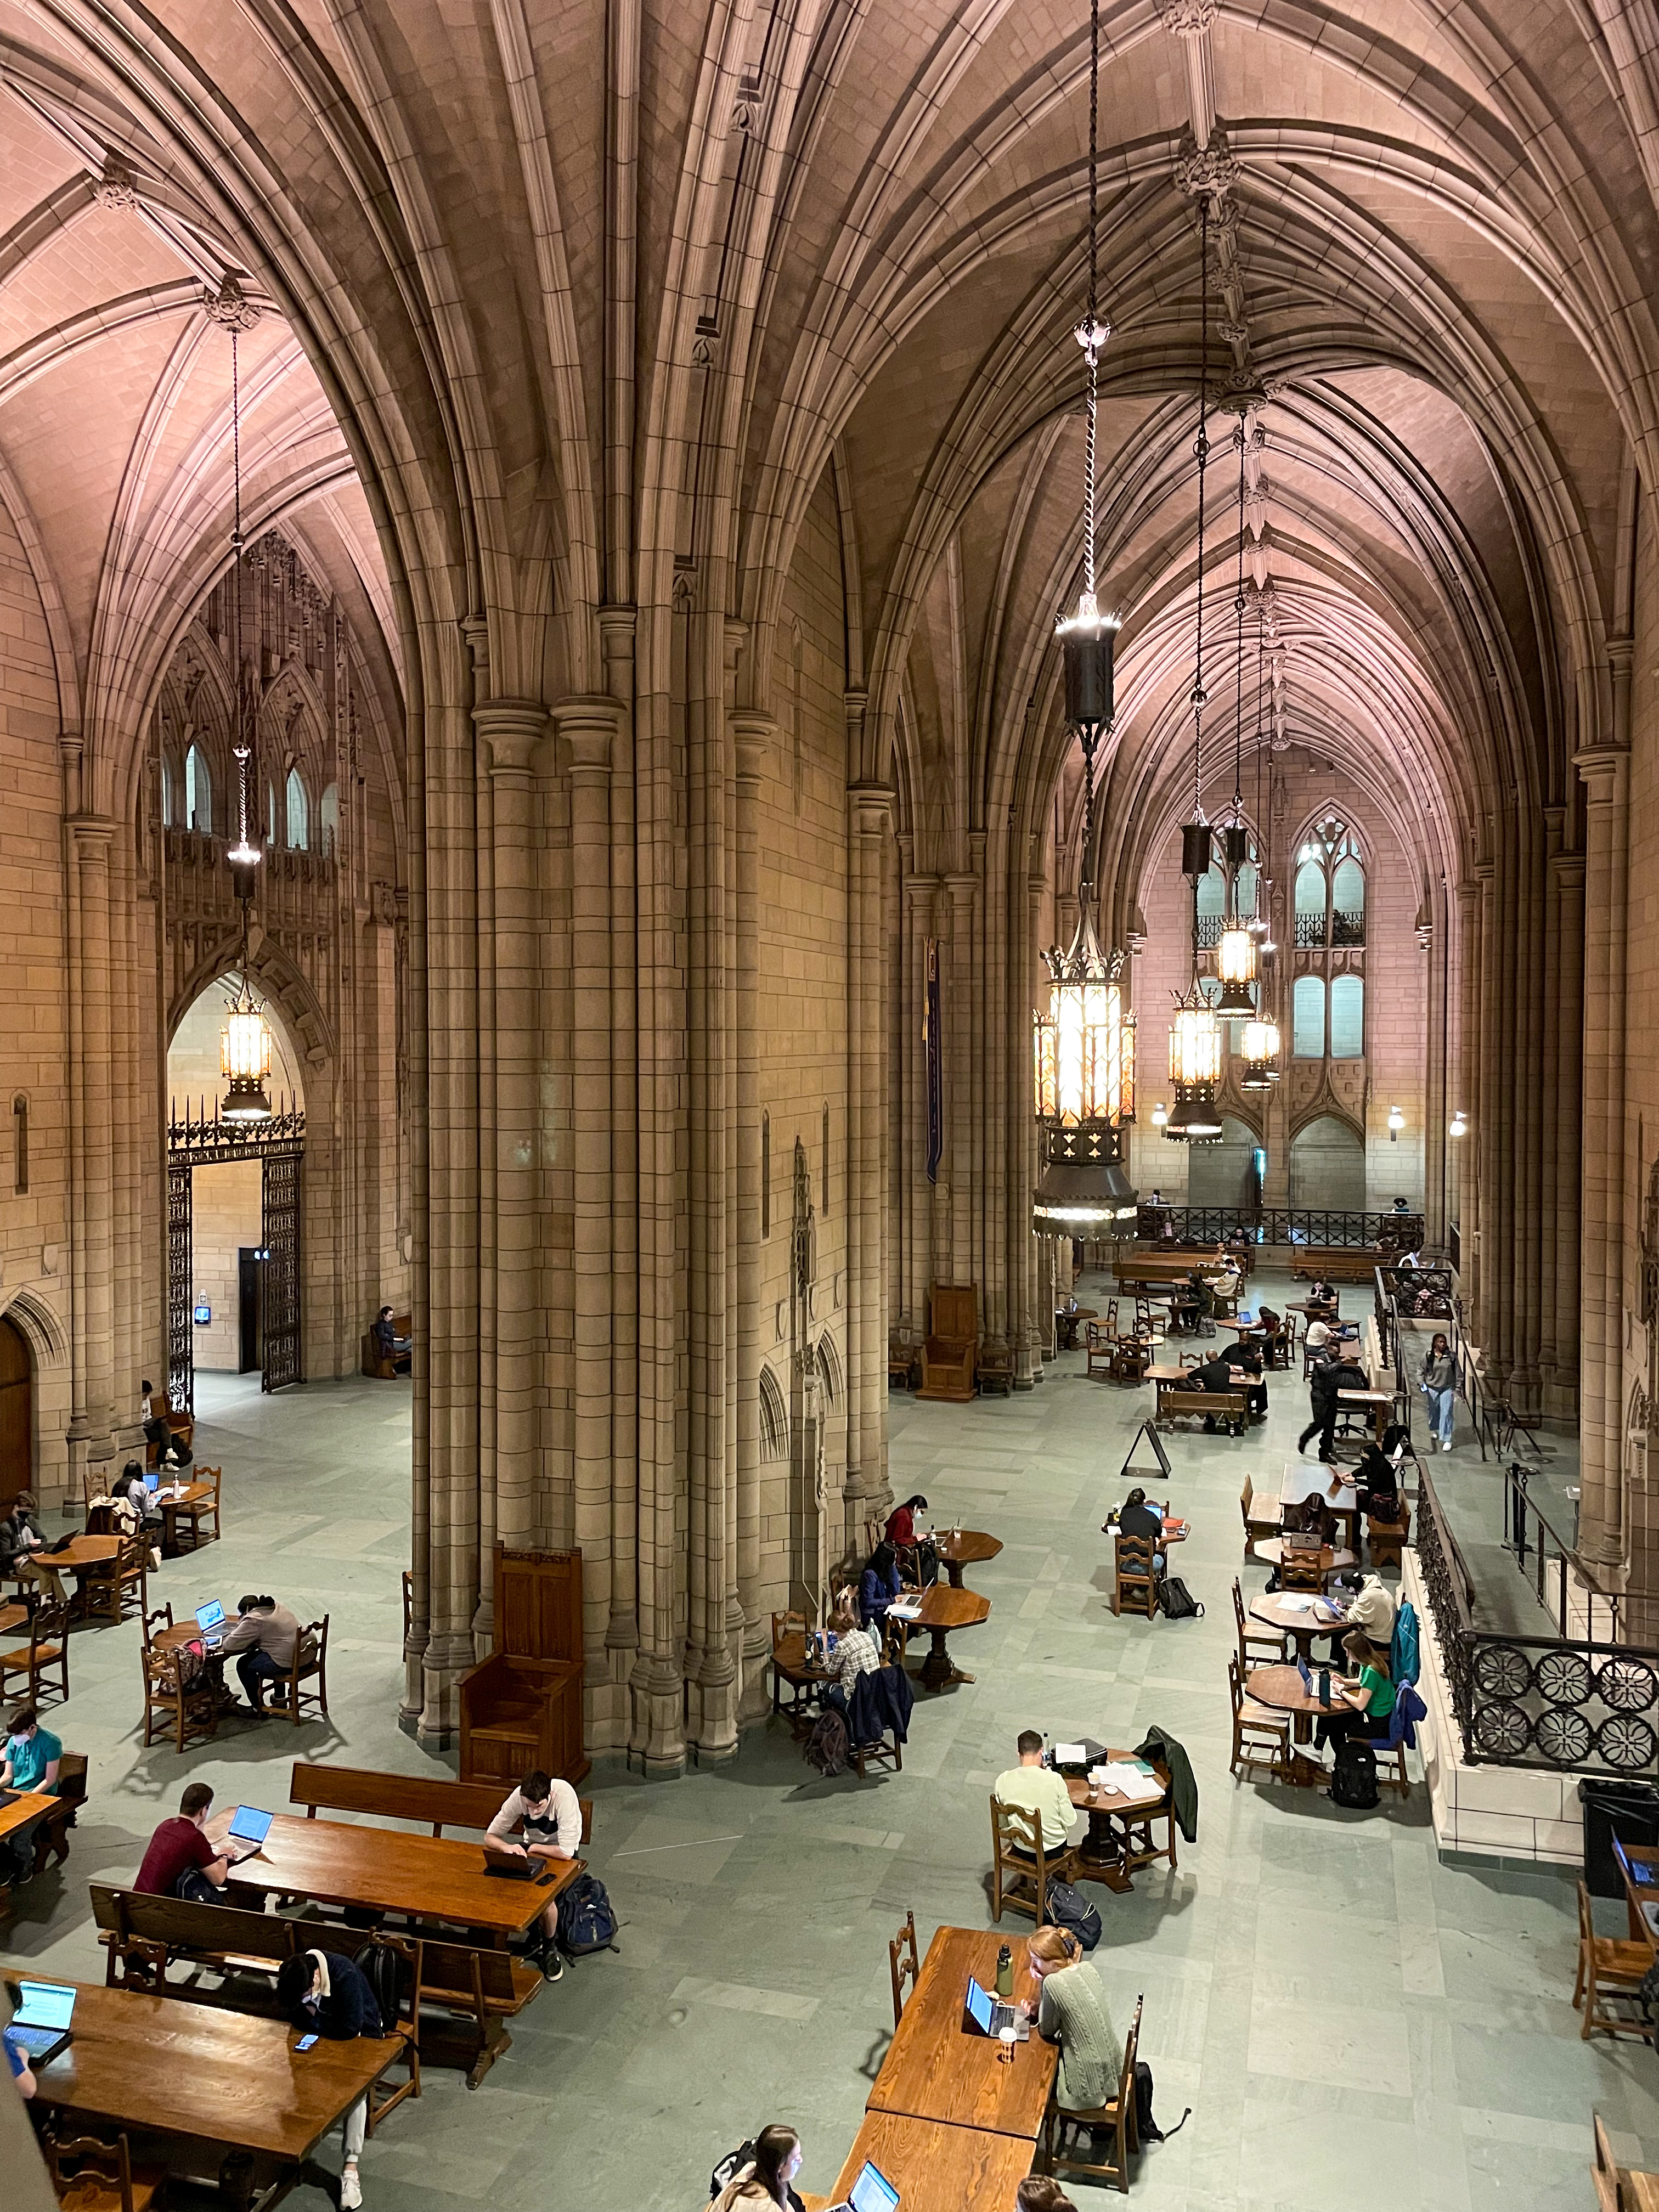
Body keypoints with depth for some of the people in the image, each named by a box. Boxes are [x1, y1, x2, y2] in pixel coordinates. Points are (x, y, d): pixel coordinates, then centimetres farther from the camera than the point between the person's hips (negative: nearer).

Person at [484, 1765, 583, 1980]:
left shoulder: (564, 1796, -35)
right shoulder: (518, 1796, -23)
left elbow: (566, 1852, -34)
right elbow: (490, 1837, -14)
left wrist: (534, 1847, -21)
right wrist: (508, 1847, -35)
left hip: (560, 1855, -4)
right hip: (532, 1849, 4)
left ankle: (550, 1946, 0)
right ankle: (536, 1937, 4)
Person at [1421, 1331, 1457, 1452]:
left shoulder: (1451, 1356, -3)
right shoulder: (1428, 1356, -3)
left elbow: (1457, 1374, 1)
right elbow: (1421, 1371, 5)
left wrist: (1456, 1389, -1)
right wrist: (1421, 1384, -9)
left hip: (1447, 1389, -1)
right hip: (1432, 1388, 1)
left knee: (1446, 1413, -9)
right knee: (1433, 1412, 14)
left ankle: (1447, 1440, -5)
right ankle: (1434, 1430, 42)